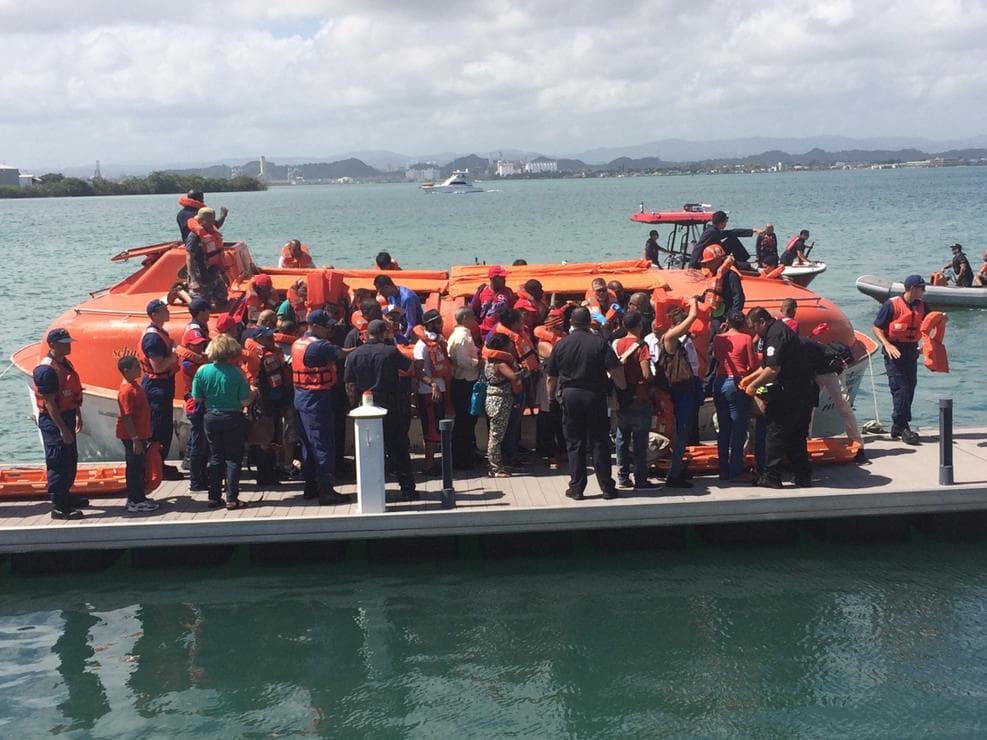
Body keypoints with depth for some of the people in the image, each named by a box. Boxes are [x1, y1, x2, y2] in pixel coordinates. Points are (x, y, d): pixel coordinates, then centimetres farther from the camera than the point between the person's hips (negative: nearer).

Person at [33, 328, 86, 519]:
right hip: (53, 421, -10)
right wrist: (62, 429, -24)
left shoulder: (65, 363, 9)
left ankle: (65, 496, 34)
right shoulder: (46, 370, -21)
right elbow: (49, 403, -23)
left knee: (71, 460, 20)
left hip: (66, 418, 10)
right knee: (59, 464, -5)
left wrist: (78, 416, 21)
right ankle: (58, 507, 1)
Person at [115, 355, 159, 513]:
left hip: (140, 435, 10)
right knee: (134, 468, -1)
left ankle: (139, 497, 26)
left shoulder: (134, 386, 10)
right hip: (132, 437, -10)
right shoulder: (126, 390, -21)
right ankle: (135, 502, 6)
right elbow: (126, 417, -23)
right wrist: (135, 439, -23)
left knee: (139, 467, 16)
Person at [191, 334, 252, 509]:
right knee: (233, 458, 5)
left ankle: (214, 497, 16)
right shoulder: (236, 372, -14)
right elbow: (245, 401, -12)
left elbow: (197, 398, 0)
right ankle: (232, 499, 3)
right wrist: (253, 394, 8)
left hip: (211, 418, 3)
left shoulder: (202, 371, -6)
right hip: (233, 418, -3)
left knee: (215, 457, 13)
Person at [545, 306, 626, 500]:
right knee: (600, 442, 5)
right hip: (595, 395, -1)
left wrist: (551, 397, 19)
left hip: (570, 396, 1)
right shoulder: (599, 342, -5)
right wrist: (623, 388, 3)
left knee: (575, 444, 6)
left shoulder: (561, 344, 0)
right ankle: (607, 487, 7)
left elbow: (551, 377, 5)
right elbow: (615, 370, -11)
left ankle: (576, 488, 8)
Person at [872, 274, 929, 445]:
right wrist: (887, 345, -21)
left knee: (910, 388, 8)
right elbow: (877, 327, -8)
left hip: (912, 351, 7)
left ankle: (898, 427, 17)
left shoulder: (921, 306, 9)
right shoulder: (892, 305, -10)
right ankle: (901, 426, -8)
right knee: (900, 388, -11)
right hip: (895, 351, -7)